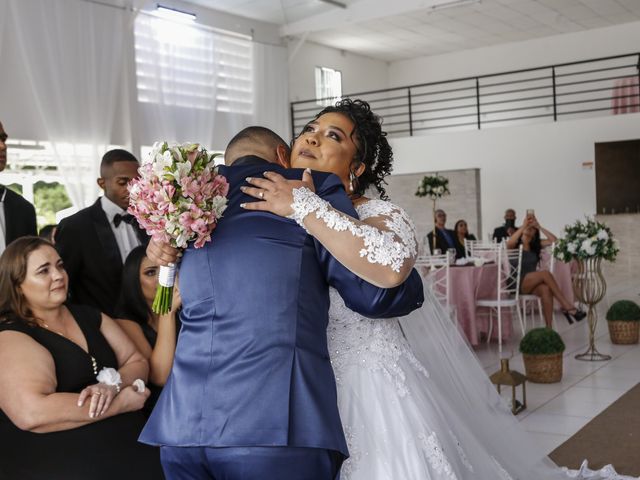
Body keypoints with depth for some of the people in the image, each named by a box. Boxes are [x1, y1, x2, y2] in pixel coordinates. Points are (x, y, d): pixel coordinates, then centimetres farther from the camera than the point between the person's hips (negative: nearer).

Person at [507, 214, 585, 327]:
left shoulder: (536, 244, 16)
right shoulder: (516, 244, 3)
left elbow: (554, 240, 3)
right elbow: (509, 243, -22)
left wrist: (539, 227, 0)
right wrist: (523, 226, -18)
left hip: (533, 283, 4)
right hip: (517, 283, -4)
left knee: (546, 289, -34)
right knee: (545, 274, -31)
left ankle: (549, 328, -38)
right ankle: (567, 307, -30)